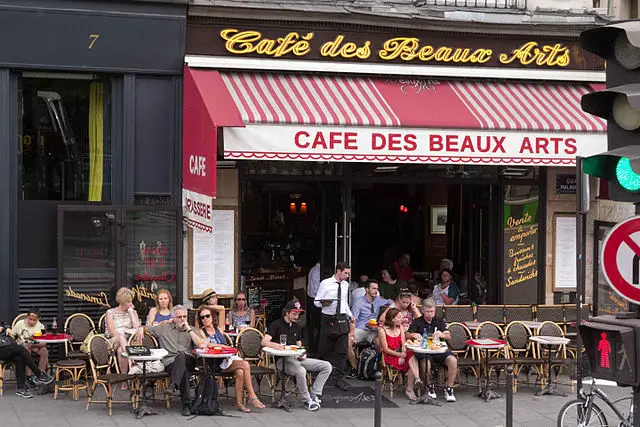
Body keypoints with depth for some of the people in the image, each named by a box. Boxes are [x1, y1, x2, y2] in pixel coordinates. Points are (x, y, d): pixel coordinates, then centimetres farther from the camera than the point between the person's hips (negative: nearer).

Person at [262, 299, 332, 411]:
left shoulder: (297, 327, 20)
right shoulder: (276, 325, -2)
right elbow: (264, 342, -12)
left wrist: (302, 354, 2)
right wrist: (278, 346, -30)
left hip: (297, 359, 8)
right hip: (283, 360, -8)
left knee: (327, 366, -6)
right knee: (301, 371, -39)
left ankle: (314, 394, -11)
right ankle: (306, 400, -22)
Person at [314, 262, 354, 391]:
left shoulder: (346, 285, 11)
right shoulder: (325, 283, -6)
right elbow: (316, 302, -4)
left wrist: (350, 316, 23)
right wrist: (323, 303, -24)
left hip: (342, 319, 4)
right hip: (328, 319, -4)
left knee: (342, 350, -1)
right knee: (324, 349, 4)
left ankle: (340, 379, 2)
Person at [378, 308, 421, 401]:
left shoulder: (400, 327, 13)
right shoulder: (382, 330, -5)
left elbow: (403, 344, 5)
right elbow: (386, 349, -9)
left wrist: (403, 355, -15)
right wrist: (400, 354, -18)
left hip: (400, 354, 5)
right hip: (390, 357, -5)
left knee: (412, 357, -30)